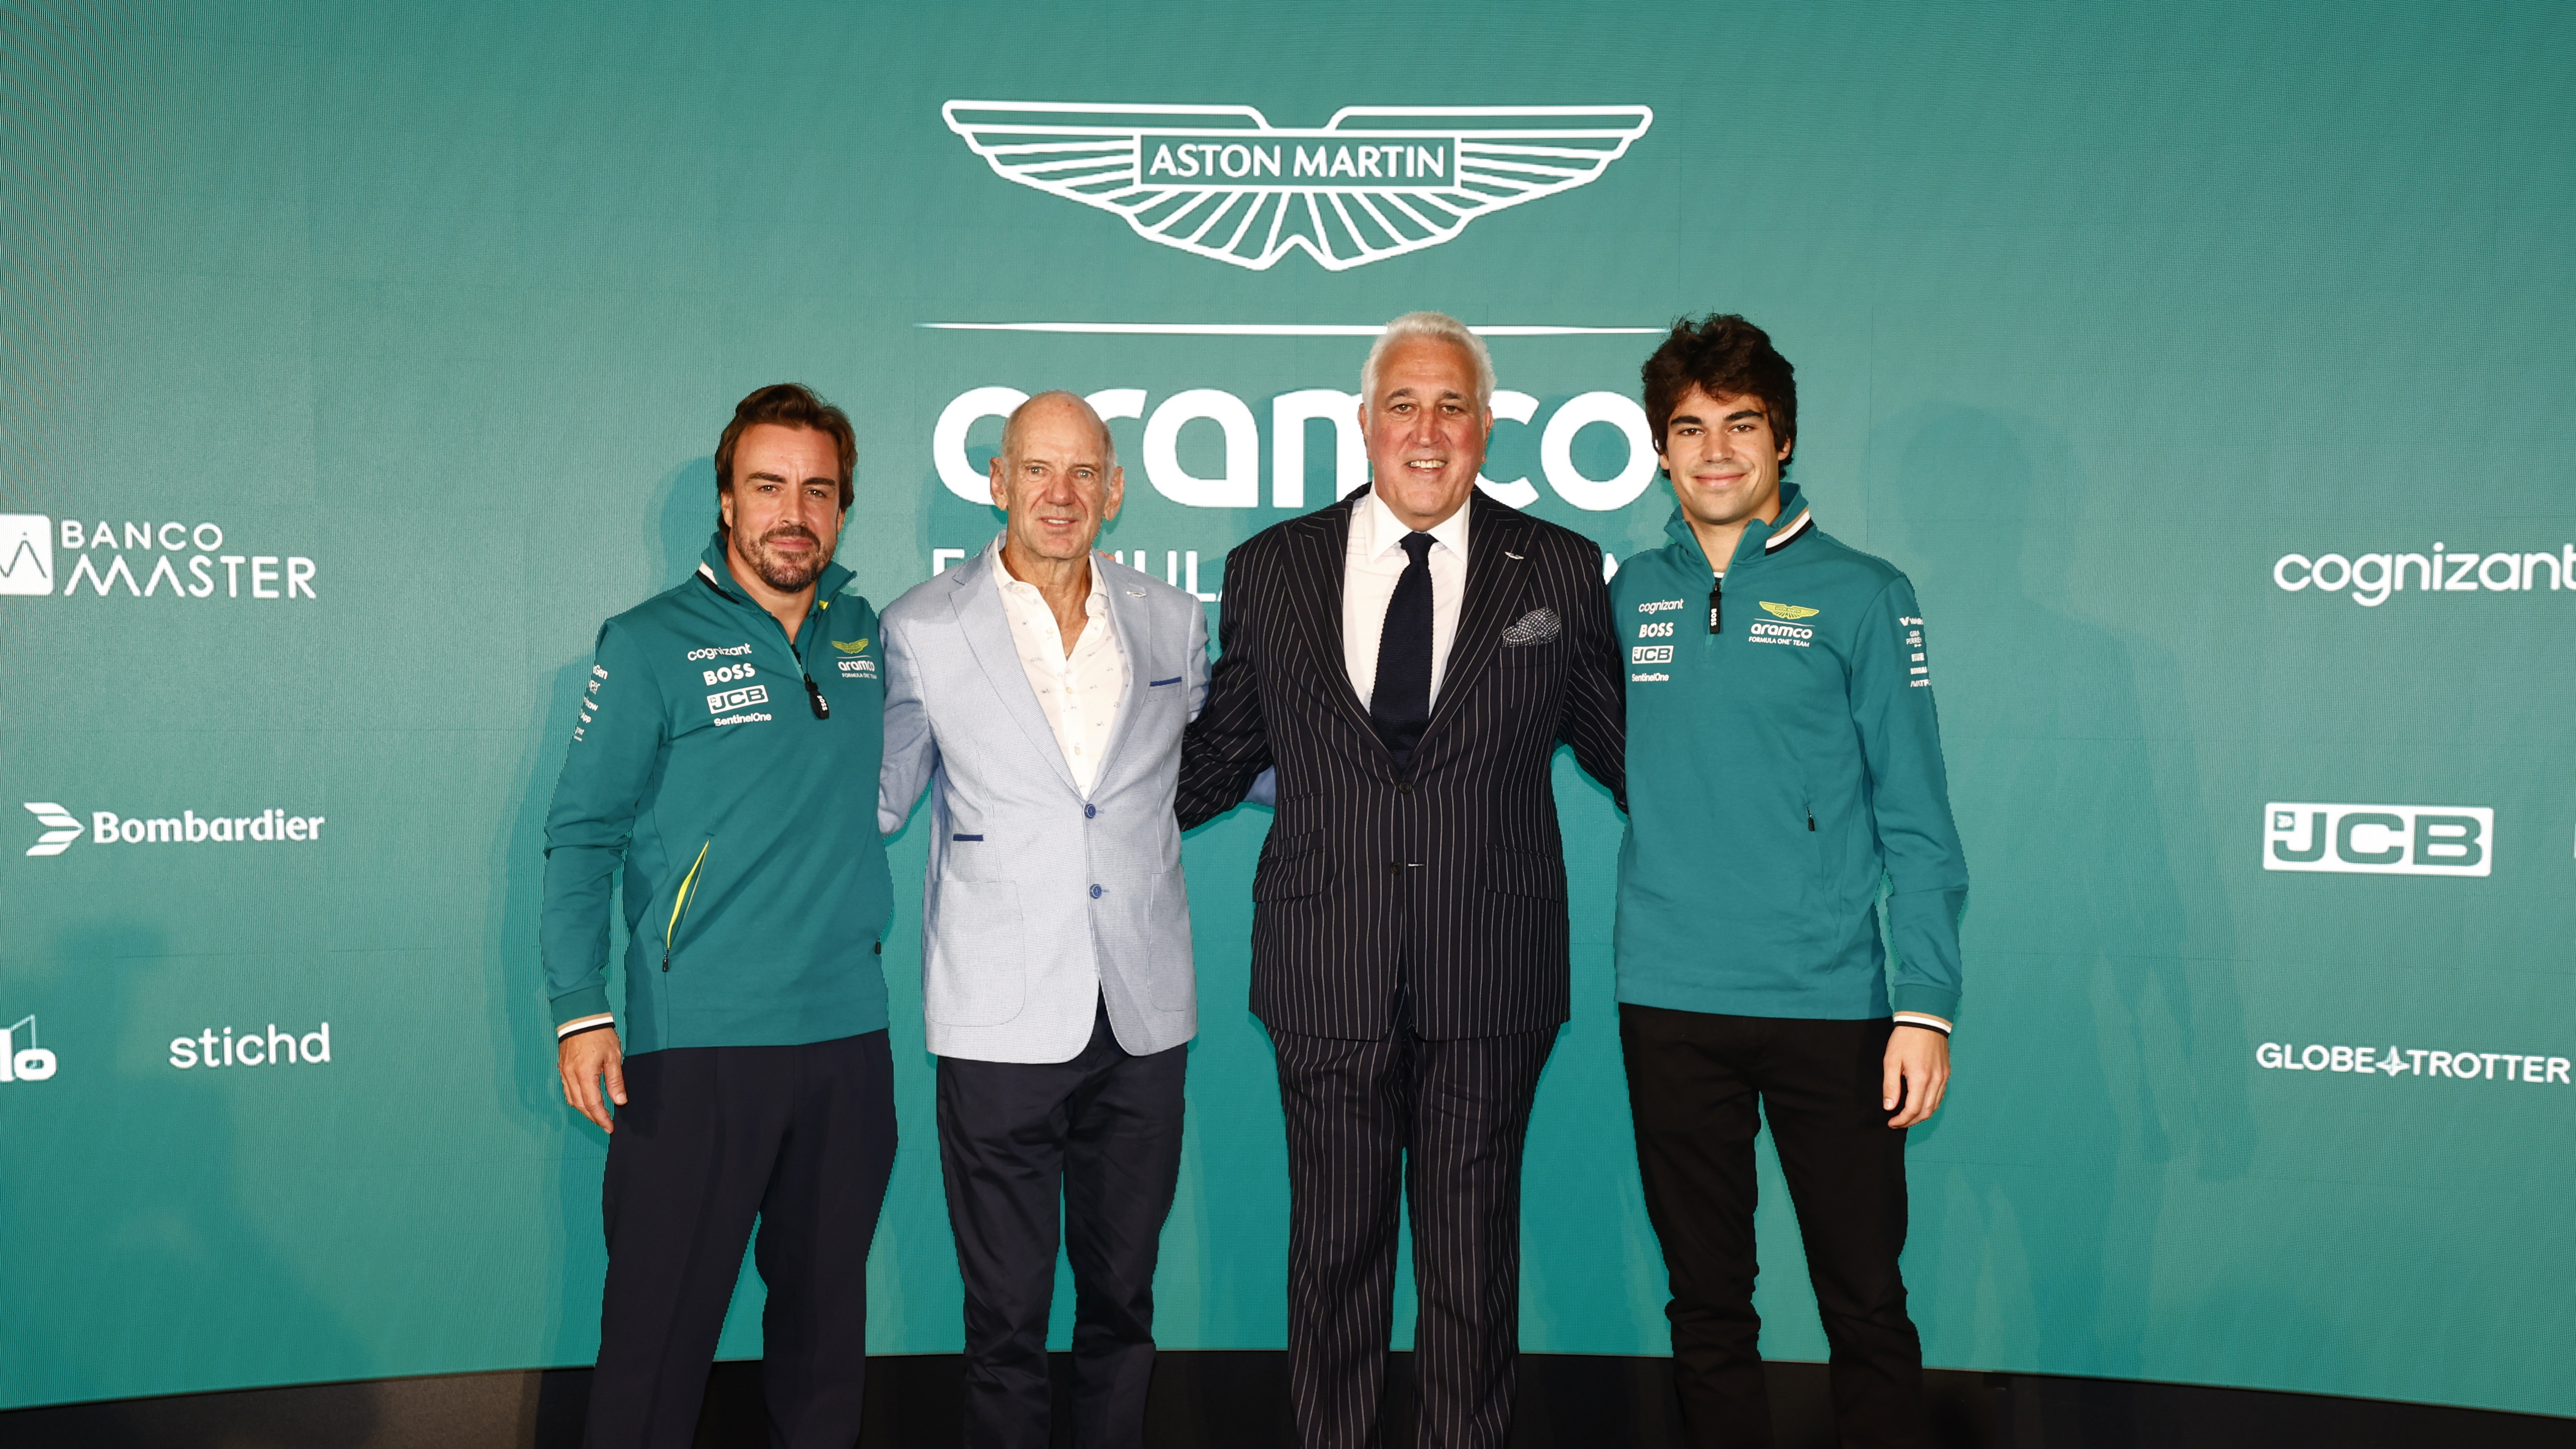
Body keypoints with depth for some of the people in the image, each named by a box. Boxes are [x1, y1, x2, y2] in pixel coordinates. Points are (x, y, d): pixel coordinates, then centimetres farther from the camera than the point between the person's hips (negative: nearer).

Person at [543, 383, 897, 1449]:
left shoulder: (868, 636, 8)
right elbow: (582, 836, -4)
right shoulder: (650, 645, -3)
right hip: (696, 1042, -4)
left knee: (826, 1305, 15)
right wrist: (580, 1012, -11)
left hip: (847, 1035, 4)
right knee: (661, 1324, 0)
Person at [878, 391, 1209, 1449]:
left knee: (1123, 1302, 15)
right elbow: (880, 798, 9)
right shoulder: (923, 629, -1)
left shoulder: (1173, 622, 7)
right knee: (1007, 1318, 6)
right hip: (1004, 1026, -3)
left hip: (1144, 1017, 3)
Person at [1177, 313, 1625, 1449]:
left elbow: (1618, 740, 8)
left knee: (1474, 1249, 11)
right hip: (1327, 977, 1)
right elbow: (1224, 748, 11)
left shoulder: (1558, 570, 2)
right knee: (1335, 1245, 11)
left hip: (1492, 981, 0)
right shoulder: (1269, 570, 4)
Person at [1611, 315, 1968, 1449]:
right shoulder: (1629, 594, 8)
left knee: (1866, 1303, 3)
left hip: (1829, 1006, -2)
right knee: (1707, 1301, 12)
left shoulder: (1860, 595, -1)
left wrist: (1926, 1005, -9)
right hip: (1668, 1005, 3)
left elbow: (1917, 824, -2)